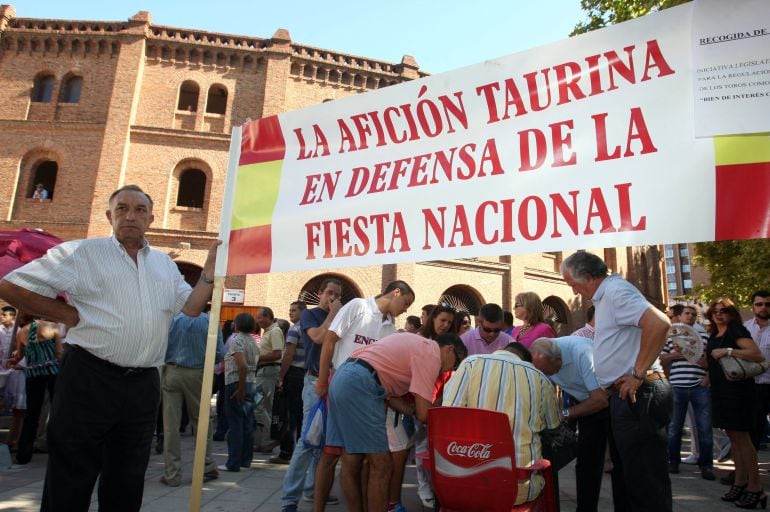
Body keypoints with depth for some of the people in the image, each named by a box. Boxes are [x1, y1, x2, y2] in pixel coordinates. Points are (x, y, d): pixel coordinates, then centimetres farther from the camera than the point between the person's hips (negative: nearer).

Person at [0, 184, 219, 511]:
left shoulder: (164, 263, 13)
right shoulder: (82, 253, -3)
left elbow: (191, 307, 10)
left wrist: (210, 270, 0)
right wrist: (70, 316, -7)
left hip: (144, 384, 5)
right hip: (90, 378, -5)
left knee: (127, 482, 17)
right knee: (70, 481, 6)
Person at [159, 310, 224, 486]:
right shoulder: (210, 321, -4)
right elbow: (219, 353, -4)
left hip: (171, 372, 0)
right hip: (198, 374, 0)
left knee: (171, 425, 6)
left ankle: (172, 475, 11)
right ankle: (207, 468, 21)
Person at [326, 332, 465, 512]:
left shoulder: (416, 344, 24)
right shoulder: (431, 354, -4)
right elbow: (424, 414, -7)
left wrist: (413, 410, 17)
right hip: (358, 384, -10)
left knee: (351, 463, 15)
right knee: (381, 466, -2)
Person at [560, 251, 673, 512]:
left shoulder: (616, 290, -14)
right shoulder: (606, 296, 17)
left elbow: (659, 323, -28)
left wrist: (638, 375, -23)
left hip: (637, 394, -11)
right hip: (624, 396, 11)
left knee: (644, 481, -4)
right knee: (625, 473, 19)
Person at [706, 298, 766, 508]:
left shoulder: (736, 330, -8)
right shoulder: (713, 335, 15)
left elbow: (757, 354, -21)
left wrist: (728, 351, -25)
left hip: (737, 388, -8)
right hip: (720, 390, 8)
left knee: (741, 436, -6)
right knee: (733, 436, 10)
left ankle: (755, 488, 2)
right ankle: (740, 483, 17)